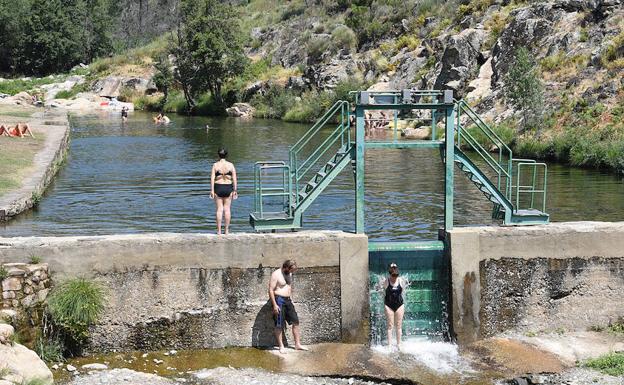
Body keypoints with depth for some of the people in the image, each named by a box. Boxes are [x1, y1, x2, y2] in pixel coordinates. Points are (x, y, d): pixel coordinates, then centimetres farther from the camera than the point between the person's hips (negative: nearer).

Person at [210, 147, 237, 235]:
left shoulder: (215, 165, -4)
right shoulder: (230, 165, -1)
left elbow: (212, 178, -8)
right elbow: (234, 179, -1)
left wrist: (212, 190, -5)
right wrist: (235, 190, 4)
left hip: (218, 188, -1)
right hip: (228, 188, 1)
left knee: (219, 209, 4)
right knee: (227, 209, 8)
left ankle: (219, 230, 4)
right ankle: (227, 230, 9)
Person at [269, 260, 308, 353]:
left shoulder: (289, 274, 10)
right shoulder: (276, 274, -14)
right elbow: (271, 290, -16)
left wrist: (291, 299, 17)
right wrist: (274, 305, -20)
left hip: (288, 300, 8)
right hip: (279, 300, -8)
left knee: (295, 322, 5)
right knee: (279, 325, -2)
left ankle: (298, 344, 11)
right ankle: (281, 346, 6)